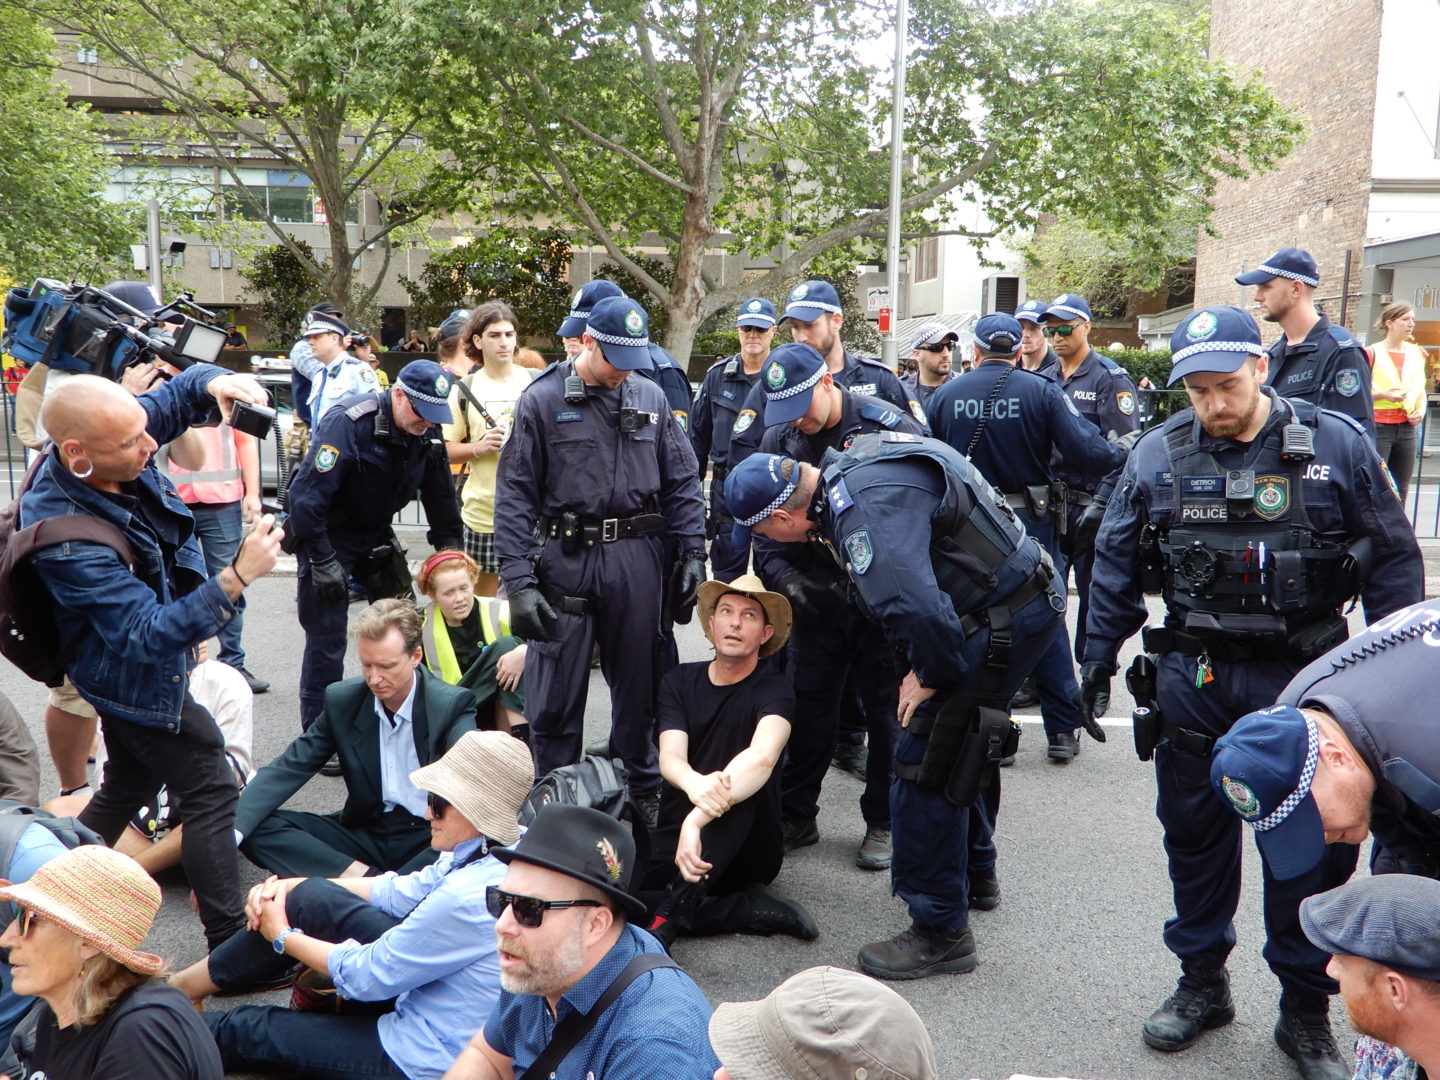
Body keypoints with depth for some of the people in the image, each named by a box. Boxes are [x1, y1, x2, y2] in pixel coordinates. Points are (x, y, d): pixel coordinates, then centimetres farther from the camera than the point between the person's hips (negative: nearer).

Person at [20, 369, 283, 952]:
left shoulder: (111, 443, -16)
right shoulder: (67, 537, -37)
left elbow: (177, 393, 2)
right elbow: (149, 634, -35)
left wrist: (214, 383, -22)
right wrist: (237, 578, -43)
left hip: (137, 666, 9)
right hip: (141, 680, -9)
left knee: (127, 787, 24)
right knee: (212, 793, -2)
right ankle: (230, 943, 8)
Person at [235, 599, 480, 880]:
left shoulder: (453, 705, -10)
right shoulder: (343, 700, 2)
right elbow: (288, 768, -1)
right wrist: (231, 831, -18)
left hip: (431, 840, -4)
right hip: (366, 832, 5)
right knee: (259, 829, -14)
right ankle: (364, 877, -26)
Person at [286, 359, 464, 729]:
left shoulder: (428, 433, -5)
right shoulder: (348, 424, -27)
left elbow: (440, 498, 9)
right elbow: (307, 494, -27)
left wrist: (451, 551, 8)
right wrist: (322, 561, -24)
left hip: (376, 538, 7)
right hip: (330, 538, -7)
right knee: (326, 640, -7)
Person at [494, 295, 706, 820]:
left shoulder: (650, 397, 9)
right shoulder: (542, 400, -2)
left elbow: (682, 481, 12)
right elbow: (514, 496, -4)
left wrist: (693, 551, 3)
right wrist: (518, 579, -11)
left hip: (637, 559, 3)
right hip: (564, 558, -3)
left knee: (639, 684, 13)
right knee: (555, 694, 3)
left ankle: (644, 791, 30)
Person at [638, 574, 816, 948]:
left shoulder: (773, 689, -8)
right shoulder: (680, 682, 3)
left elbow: (762, 757, -30)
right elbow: (670, 757, -14)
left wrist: (697, 820, -45)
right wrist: (695, 785, -41)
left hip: (748, 854, -3)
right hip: (674, 843, 3)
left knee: (746, 781, -33)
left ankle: (671, 916, -31)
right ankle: (752, 911, -14)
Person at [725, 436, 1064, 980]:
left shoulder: (867, 510, -26)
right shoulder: (847, 468, 7)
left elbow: (914, 607, -36)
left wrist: (930, 675, -17)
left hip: (1007, 619, -10)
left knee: (924, 768, -6)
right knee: (955, 745, 25)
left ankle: (940, 932, 6)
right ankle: (964, 873, 44)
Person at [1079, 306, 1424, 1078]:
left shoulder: (1336, 446, -4)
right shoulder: (1158, 455, 0)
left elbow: (1393, 561, 2)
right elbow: (1117, 563, 8)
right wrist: (1097, 657, 7)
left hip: (1303, 681, -1)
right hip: (1193, 677, 2)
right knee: (1194, 833, 12)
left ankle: (1305, 1009, 24)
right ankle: (1202, 982, 32)